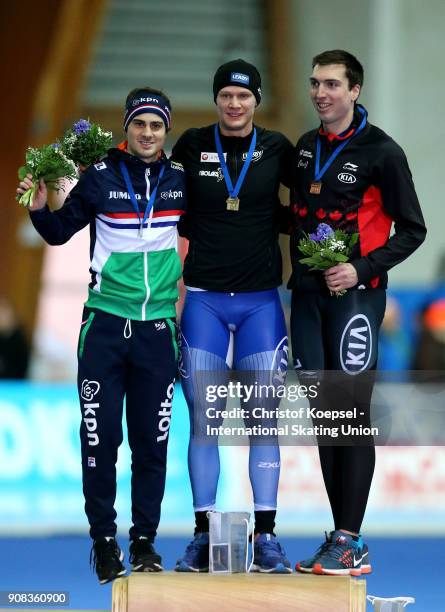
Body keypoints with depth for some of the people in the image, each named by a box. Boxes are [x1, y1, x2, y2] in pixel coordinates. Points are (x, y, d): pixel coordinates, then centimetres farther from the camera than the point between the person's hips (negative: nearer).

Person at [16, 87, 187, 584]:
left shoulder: (180, 179, 3)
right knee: (100, 436, -2)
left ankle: (144, 539, 14)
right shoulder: (101, 177, -3)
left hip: (158, 328, 2)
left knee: (151, 441, 4)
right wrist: (39, 208, -10)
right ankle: (104, 539, 9)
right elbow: (60, 233, 6)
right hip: (105, 324, -2)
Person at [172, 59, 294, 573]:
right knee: (203, 420, 0)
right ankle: (203, 537, 5)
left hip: (260, 299, 0)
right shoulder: (192, 146, 3)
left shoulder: (276, 149, 3)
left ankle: (266, 537, 2)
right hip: (203, 298, 0)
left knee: (263, 419, -1)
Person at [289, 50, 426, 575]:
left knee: (353, 413, -8)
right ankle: (340, 536, 12)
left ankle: (351, 543, -8)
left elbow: (411, 230, -5)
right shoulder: (305, 148, 12)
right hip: (308, 293, 6)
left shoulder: (381, 152, -6)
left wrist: (363, 269, -15)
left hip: (354, 294, -6)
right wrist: (300, 267, 10)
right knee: (324, 413, 7)